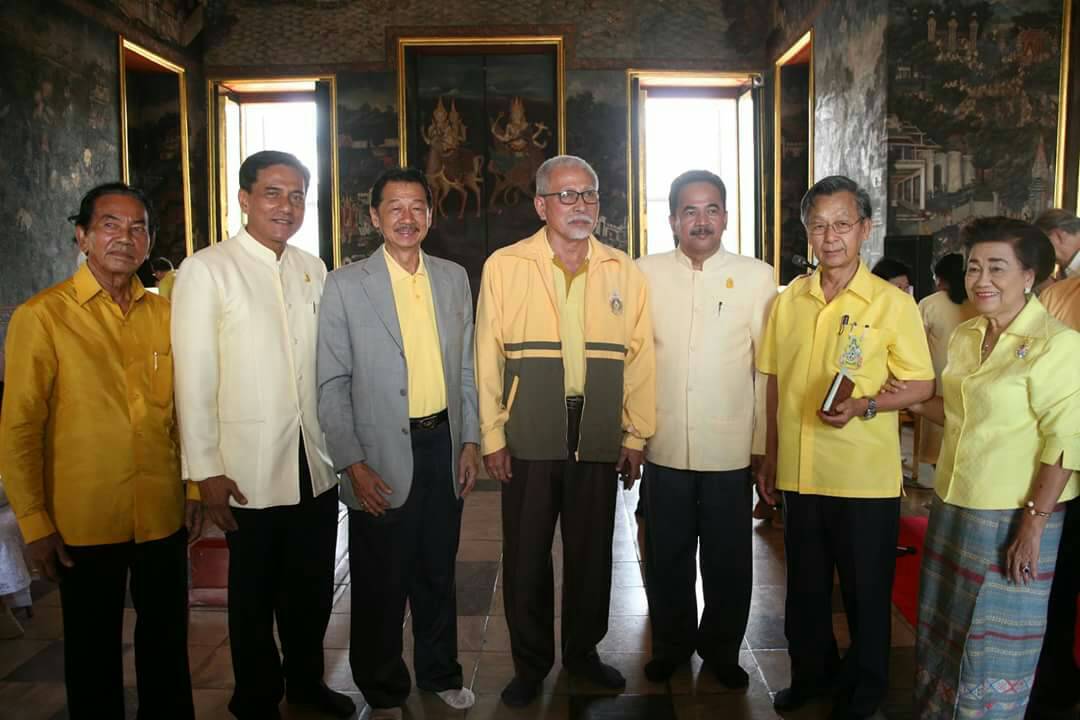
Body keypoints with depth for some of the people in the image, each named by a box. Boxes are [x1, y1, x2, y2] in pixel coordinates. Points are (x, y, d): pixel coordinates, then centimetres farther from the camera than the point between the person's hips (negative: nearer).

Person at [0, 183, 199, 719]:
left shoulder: (164, 314, 4)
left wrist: (194, 491, 8)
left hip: (163, 516, 4)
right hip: (84, 523, -3)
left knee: (168, 645, 17)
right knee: (94, 654, 14)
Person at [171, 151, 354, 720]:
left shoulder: (313, 270, 8)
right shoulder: (206, 271, -7)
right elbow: (194, 379, -10)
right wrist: (206, 470, -12)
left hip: (316, 464, 5)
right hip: (249, 470, -4)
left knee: (312, 587, 17)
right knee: (255, 595, 12)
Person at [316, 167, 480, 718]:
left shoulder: (453, 278, 7)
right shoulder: (345, 285, -5)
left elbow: (465, 367, 11)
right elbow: (332, 383, -6)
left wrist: (470, 440, 6)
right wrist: (353, 464, -12)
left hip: (443, 447, 4)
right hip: (382, 456, -3)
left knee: (437, 574, 17)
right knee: (381, 584, 10)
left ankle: (440, 673, 38)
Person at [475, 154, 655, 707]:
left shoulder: (624, 273, 5)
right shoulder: (504, 266, -1)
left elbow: (639, 357, 5)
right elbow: (487, 357, -2)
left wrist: (635, 436, 4)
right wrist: (492, 437, -3)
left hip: (599, 440, 2)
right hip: (528, 439, -1)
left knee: (592, 553, 14)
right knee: (526, 556, 10)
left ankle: (583, 651, 36)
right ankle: (530, 664, 30)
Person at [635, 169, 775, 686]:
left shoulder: (757, 277, 0)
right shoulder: (645, 273, 2)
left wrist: (764, 445, -2)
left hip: (731, 450, 0)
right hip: (664, 448, 1)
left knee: (728, 564, 12)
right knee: (667, 560, 14)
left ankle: (721, 650, 34)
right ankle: (671, 646, 35)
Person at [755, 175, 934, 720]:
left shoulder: (893, 303, -7)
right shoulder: (787, 302, 4)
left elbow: (921, 386, -4)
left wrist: (865, 406, -22)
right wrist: (770, 457, 12)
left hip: (864, 478, -4)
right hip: (798, 474, 4)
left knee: (866, 592, 11)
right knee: (805, 588, 18)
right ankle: (812, 674, 39)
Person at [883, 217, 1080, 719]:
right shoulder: (965, 336, 7)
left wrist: (1034, 526, -19)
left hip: (1012, 517, -7)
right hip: (952, 508, 7)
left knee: (994, 646, 8)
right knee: (944, 633, 19)